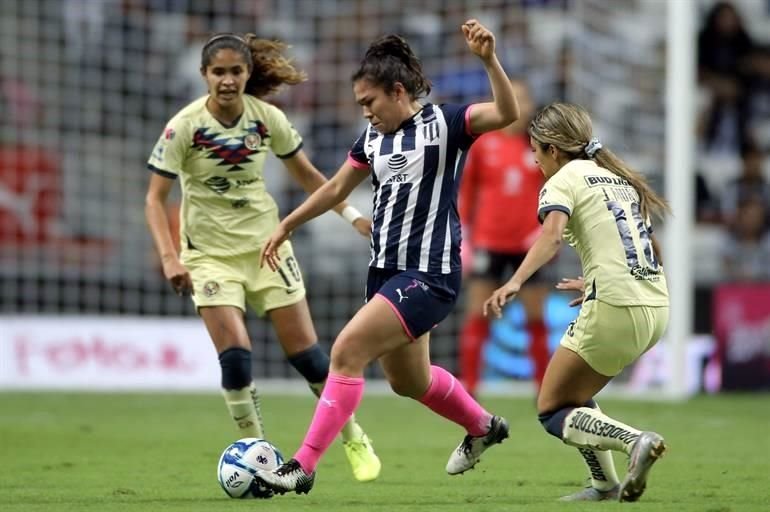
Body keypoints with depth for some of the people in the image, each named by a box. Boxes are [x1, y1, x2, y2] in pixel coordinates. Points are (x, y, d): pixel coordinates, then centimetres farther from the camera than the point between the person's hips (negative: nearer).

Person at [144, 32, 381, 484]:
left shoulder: (268, 119, -8)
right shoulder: (185, 126, -16)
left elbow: (306, 174, 8)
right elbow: (155, 198, -12)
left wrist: (350, 214, -3)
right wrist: (170, 258, -25)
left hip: (265, 243, 2)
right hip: (210, 252, -2)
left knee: (305, 350, 1)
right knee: (235, 354, -17)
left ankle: (355, 440, 20)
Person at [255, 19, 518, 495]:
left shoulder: (445, 123, -10)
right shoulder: (373, 137, 10)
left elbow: (508, 114, -26)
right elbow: (336, 188, 24)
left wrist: (489, 60, -39)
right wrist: (286, 227, 26)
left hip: (429, 275, -9)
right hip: (387, 270, 9)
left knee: (347, 351, -18)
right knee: (408, 380, 19)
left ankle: (304, 466, -15)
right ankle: (484, 427, 45)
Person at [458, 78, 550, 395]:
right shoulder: (482, 143, -1)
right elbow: (464, 191, 5)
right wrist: (464, 237, 2)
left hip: (529, 245, 1)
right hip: (488, 242, -1)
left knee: (537, 318, 5)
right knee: (477, 317, -4)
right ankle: (468, 390, 0)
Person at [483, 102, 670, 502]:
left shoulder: (564, 180, -1)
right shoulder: (620, 177, 21)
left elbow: (551, 235, -22)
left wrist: (515, 282, -37)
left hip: (615, 311, -8)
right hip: (656, 308, 8)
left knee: (552, 411, 3)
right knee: (574, 395, 25)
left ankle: (635, 441, -20)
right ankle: (605, 483, 14)